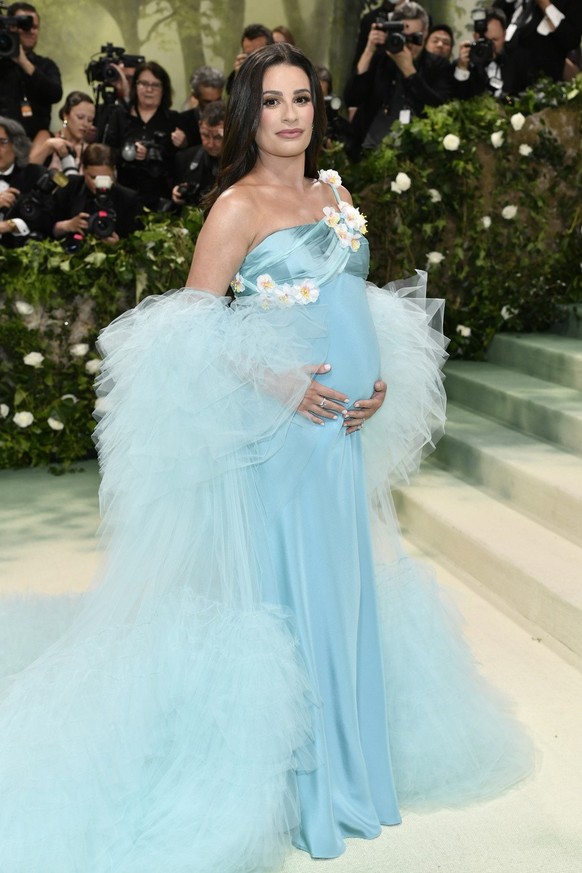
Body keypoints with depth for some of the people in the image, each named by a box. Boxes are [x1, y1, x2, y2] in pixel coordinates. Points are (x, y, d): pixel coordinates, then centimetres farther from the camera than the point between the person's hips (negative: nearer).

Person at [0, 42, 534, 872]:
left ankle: (345, 756, 30)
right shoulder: (239, 205, -8)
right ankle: (290, 779, 16)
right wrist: (276, 381, -20)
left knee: (345, 586, 14)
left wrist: (380, 383, 4)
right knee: (289, 592, 0)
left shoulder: (334, 193, 13)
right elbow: (190, 328, -11)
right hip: (278, 432, -7)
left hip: (346, 429, 7)